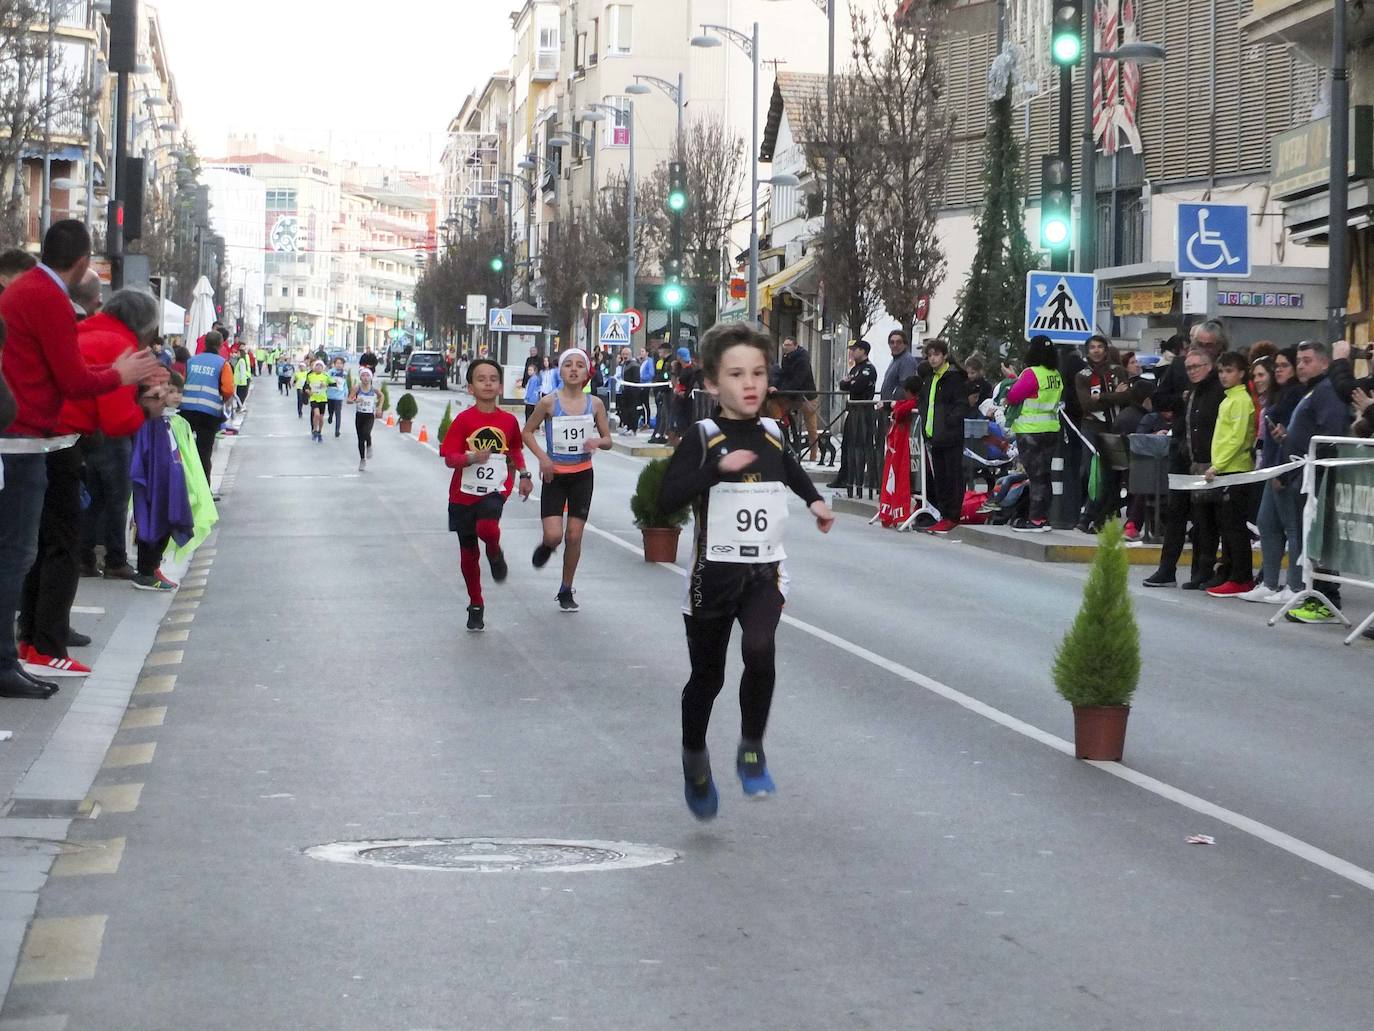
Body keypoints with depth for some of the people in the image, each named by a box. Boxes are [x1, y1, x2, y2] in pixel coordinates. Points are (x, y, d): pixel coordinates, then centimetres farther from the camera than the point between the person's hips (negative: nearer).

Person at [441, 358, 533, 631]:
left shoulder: (508, 421, 0)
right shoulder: (464, 420, -9)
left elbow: (515, 449, 19)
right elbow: (449, 458, -12)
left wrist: (523, 475, 8)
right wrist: (472, 457, -29)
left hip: (495, 491, 0)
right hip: (464, 494, 0)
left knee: (487, 528, -32)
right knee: (468, 553, 9)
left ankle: (495, 553, 3)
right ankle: (476, 606, 26)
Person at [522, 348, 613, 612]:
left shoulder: (595, 404, -2)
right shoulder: (549, 403, -8)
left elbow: (608, 440, 6)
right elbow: (528, 432, 3)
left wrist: (597, 442, -17)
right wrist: (542, 457, -12)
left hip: (582, 474, 2)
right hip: (555, 474, -2)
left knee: (574, 535, 3)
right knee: (554, 535, -12)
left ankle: (566, 590, 18)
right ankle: (546, 546, 27)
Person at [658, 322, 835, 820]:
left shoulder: (771, 435, 5)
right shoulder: (703, 438, -9)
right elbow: (667, 497, -22)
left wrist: (815, 500, 17)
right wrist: (719, 467, -29)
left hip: (765, 572, 2)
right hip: (713, 572, -2)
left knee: (759, 648, -25)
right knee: (707, 677, 11)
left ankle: (752, 750, -6)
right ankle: (695, 758, 37)